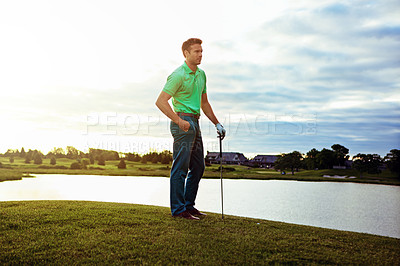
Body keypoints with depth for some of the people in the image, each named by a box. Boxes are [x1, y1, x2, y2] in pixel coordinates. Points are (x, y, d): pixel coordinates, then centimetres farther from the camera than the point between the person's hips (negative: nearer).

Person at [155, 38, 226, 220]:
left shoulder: (201, 74, 16)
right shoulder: (179, 75, -11)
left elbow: (204, 103, 24)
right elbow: (160, 101, -16)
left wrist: (217, 124, 20)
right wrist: (179, 121, -21)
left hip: (194, 123, 9)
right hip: (182, 121, -9)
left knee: (198, 166, 11)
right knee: (180, 167, -7)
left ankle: (189, 205, 21)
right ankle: (178, 209, 0)